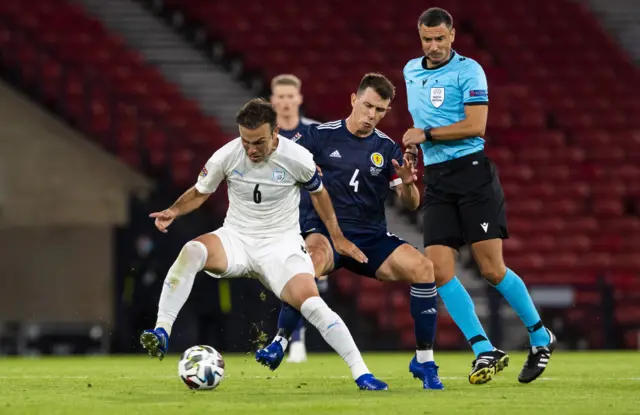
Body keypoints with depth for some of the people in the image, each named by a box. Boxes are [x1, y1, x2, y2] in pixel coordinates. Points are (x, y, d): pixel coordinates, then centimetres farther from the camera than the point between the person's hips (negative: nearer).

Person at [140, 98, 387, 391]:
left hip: (282, 243, -1)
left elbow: (318, 192, 8)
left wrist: (338, 237, 10)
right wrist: (174, 211, -13)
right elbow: (199, 193, 6)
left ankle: (361, 372, -18)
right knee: (191, 251, -32)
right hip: (236, 238, 1)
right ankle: (161, 333, -32)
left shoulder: (298, 158, -12)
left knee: (310, 302, -25)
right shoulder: (226, 157, -10)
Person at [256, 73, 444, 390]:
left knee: (422, 267, -21)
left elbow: (411, 204, 5)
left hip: (371, 238, 3)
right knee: (312, 259, -39)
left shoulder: (387, 149, 7)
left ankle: (424, 361, -9)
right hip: (325, 230, -3)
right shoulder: (321, 135, 0)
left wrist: (407, 184, -18)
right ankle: (279, 343, -29)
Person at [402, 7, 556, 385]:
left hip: (472, 172, -6)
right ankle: (485, 352, -5)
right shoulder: (410, 71, 16)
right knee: (439, 271, -9)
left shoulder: (467, 70, -6)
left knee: (492, 269, -9)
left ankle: (541, 337, 11)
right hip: (436, 180, 6)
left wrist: (427, 134, -12)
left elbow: (476, 125, -16)